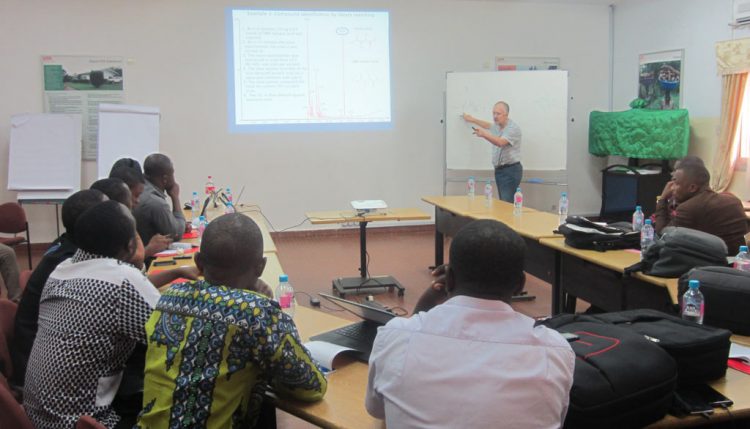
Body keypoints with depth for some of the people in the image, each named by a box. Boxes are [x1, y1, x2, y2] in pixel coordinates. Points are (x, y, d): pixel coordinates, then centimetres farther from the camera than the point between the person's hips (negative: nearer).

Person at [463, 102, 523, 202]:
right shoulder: (497, 126, 14)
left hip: (511, 170, -8)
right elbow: (488, 125, 39)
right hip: (499, 170, 8)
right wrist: (472, 119, 48)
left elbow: (501, 142, -29)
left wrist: (484, 134, -42)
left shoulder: (513, 128, -13)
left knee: (507, 204, -18)